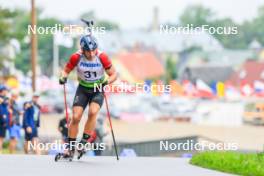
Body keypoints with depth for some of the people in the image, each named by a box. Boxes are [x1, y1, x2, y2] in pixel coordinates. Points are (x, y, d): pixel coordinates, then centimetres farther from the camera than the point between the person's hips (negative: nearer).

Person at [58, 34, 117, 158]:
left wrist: (107, 81, -30)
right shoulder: (76, 57, -18)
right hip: (83, 89, 1)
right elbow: (66, 70, -2)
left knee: (93, 112, -27)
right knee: (75, 117, -9)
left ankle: (85, 140, -13)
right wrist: (63, 77, -24)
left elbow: (114, 74, -11)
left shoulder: (102, 57, -20)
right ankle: (70, 149, 2)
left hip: (98, 89, -1)